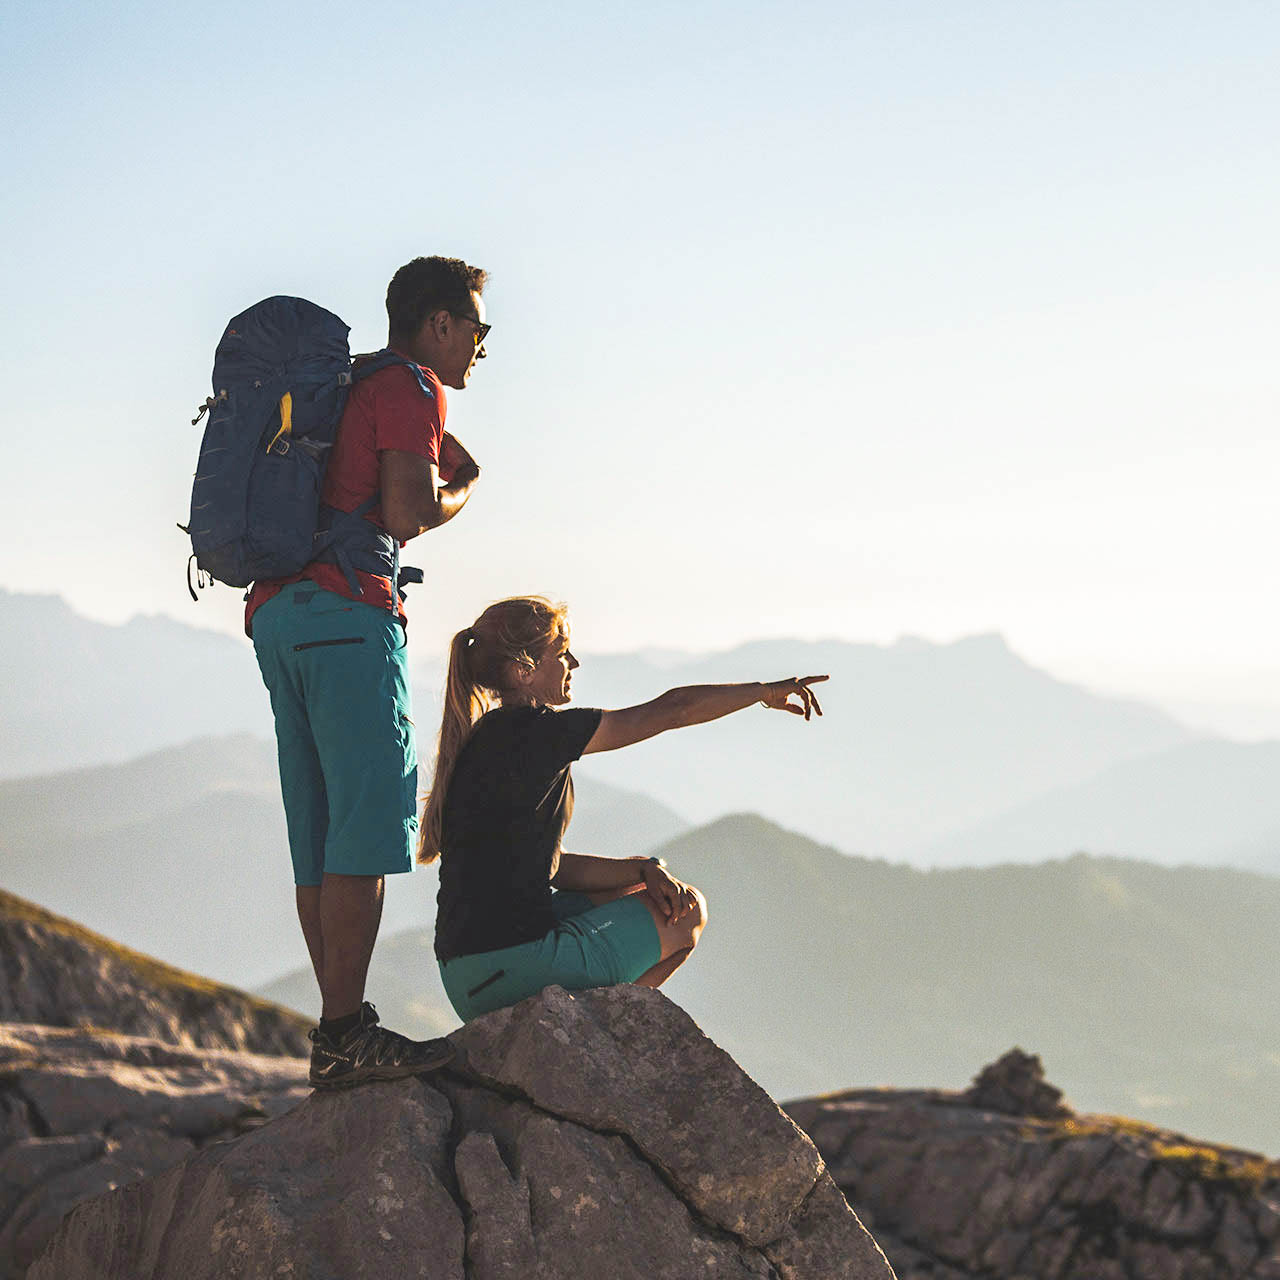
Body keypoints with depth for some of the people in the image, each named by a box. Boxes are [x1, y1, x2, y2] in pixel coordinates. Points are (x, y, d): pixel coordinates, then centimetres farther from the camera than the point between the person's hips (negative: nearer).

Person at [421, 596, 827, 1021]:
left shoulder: (489, 740, 15)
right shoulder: (531, 732, -13)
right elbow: (670, 710, -7)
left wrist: (643, 871, 2)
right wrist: (766, 691, 6)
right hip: (512, 972, -9)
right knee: (687, 914, 13)